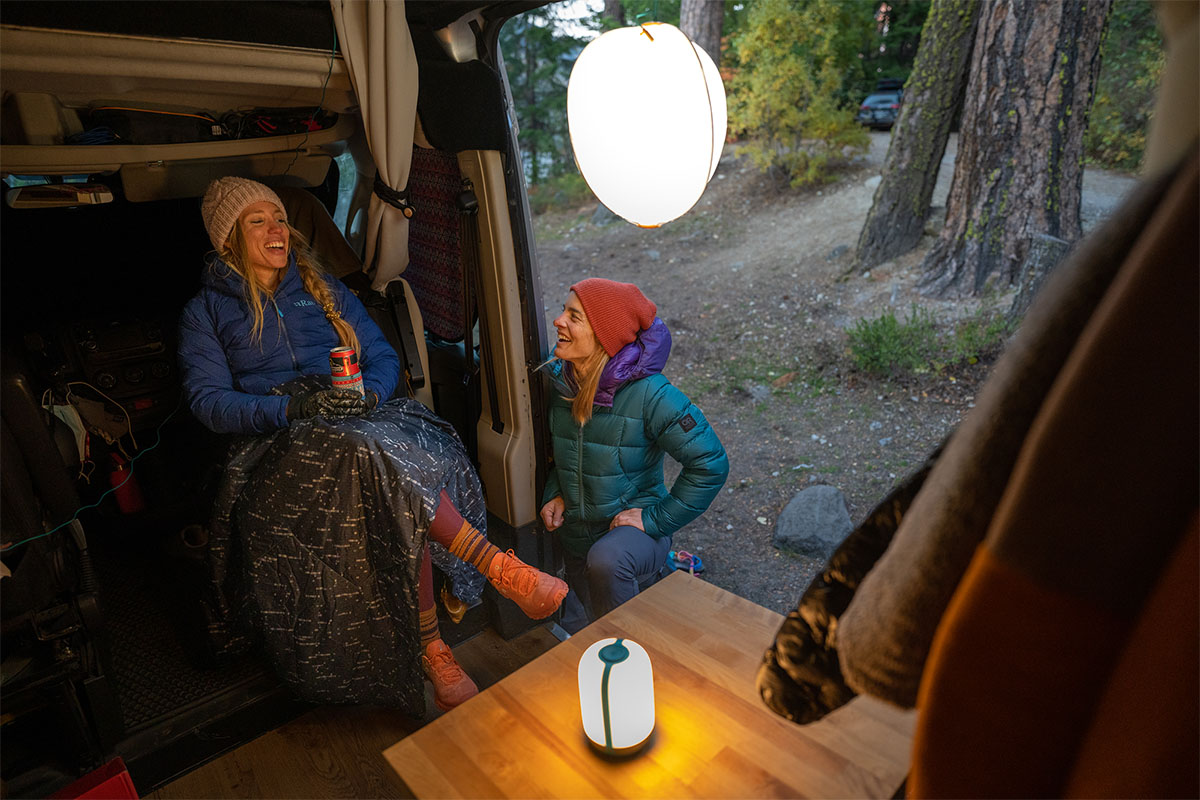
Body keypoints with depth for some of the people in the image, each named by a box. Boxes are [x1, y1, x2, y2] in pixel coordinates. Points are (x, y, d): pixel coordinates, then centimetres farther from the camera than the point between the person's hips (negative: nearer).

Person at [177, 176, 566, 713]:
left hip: (357, 423, 3)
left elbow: (383, 356, 15)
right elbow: (208, 400, 0)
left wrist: (369, 393, -10)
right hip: (282, 446, -3)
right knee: (377, 459, -37)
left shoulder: (324, 289, 23)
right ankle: (498, 569, -33)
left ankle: (431, 650, -31)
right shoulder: (206, 312, 14)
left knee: (397, 500, -34)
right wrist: (292, 407, -18)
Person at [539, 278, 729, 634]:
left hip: (633, 530, -6)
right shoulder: (559, 380, -7)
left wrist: (656, 518, -20)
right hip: (576, 536, 6)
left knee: (606, 561, -41)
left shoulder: (649, 394, -25)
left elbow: (710, 463, -20)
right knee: (576, 634, 21)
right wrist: (554, 494, -3)